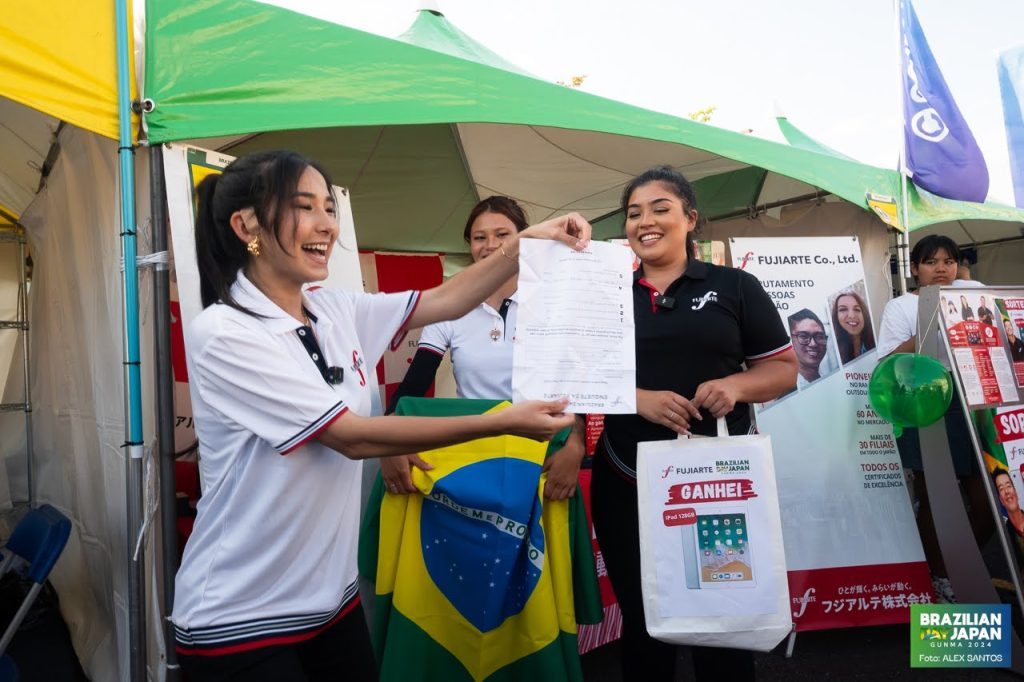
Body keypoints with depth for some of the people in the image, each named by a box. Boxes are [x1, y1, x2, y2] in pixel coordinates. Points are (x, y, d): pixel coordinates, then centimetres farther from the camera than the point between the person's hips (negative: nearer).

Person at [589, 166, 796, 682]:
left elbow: (784, 367, 5)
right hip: (627, 484, 2)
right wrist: (639, 398, -15)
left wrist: (735, 384, -16)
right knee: (642, 619, 14)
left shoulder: (734, 286, 4)